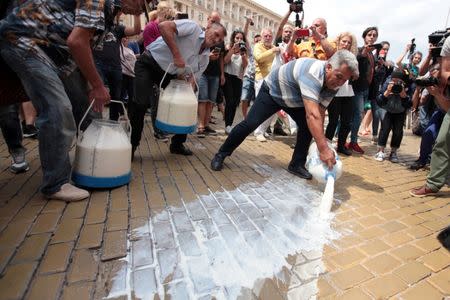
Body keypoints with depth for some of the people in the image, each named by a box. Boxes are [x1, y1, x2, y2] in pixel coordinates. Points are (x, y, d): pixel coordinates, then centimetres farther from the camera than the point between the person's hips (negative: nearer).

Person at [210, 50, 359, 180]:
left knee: (308, 127, -10)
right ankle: (221, 155, 3)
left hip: (295, 100, 7)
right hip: (272, 91, -7)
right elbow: (312, 115, -51)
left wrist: (321, 144, -25)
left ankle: (297, 164, 7)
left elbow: (319, 114, -15)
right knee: (250, 124, -15)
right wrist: (324, 149, -53)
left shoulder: (333, 82, -15)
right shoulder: (312, 74, -41)